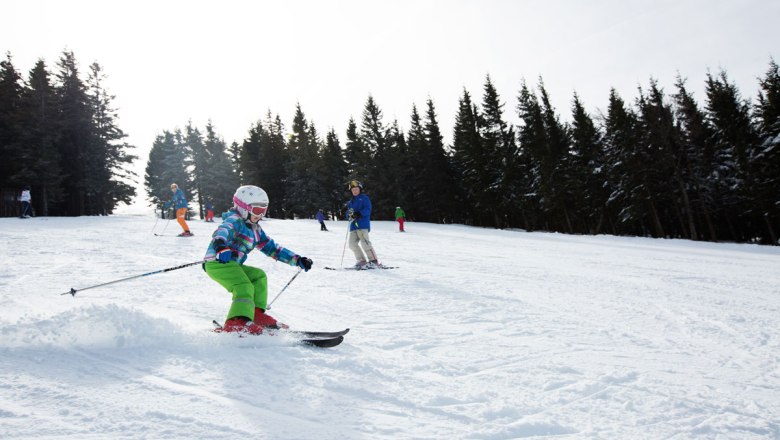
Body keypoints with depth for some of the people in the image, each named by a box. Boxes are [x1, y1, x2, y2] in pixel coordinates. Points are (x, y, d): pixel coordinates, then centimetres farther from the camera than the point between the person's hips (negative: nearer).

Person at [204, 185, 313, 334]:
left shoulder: (255, 230, 20)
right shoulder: (235, 220, -7)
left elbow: (272, 248, 24)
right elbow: (223, 230, -31)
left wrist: (297, 260, 18)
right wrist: (219, 244, -56)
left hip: (232, 265, 10)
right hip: (217, 262, -10)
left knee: (259, 276, 12)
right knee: (245, 287, -24)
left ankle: (256, 313, 4)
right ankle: (237, 322, -41)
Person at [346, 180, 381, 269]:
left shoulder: (364, 198, 3)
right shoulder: (350, 202, 23)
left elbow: (367, 210, -9)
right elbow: (348, 214, 20)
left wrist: (359, 214, -24)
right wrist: (349, 214, -5)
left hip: (362, 225, -7)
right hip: (353, 225, 7)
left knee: (365, 242, -17)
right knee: (352, 244, 0)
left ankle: (373, 261, -13)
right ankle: (361, 260, 9)